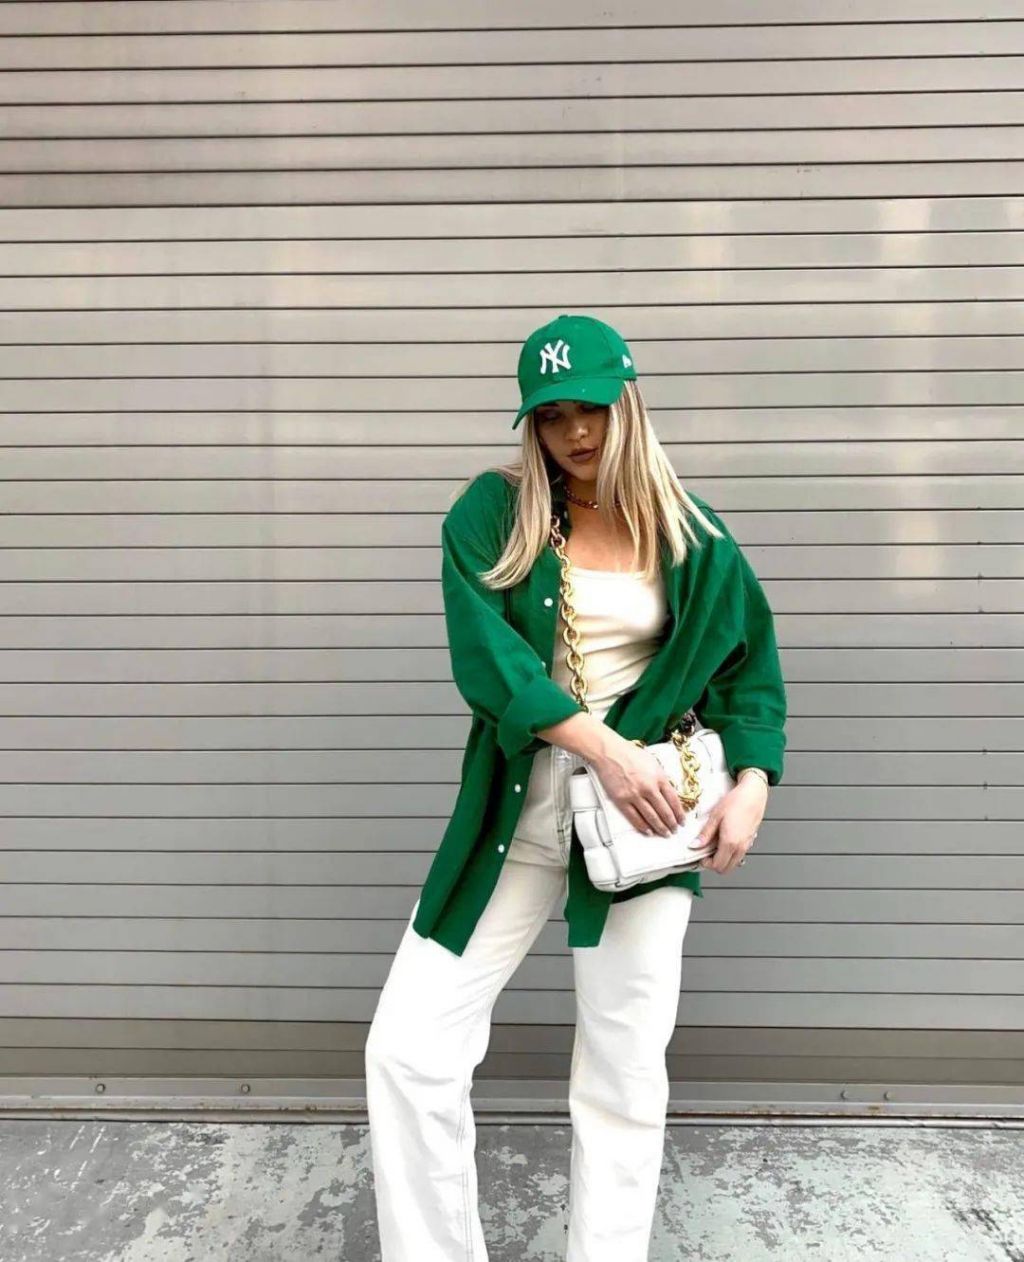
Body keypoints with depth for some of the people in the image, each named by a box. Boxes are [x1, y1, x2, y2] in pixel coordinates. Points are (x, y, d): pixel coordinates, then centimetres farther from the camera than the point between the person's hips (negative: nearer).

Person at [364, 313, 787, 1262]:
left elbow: (750, 664, 11)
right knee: (407, 1049, -1)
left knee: (624, 1078, 9)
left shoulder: (690, 536, 4)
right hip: (515, 812, 0)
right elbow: (483, 650, -14)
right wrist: (604, 748, -23)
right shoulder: (491, 513, -1)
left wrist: (752, 783, -4)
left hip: (649, 813, 1)